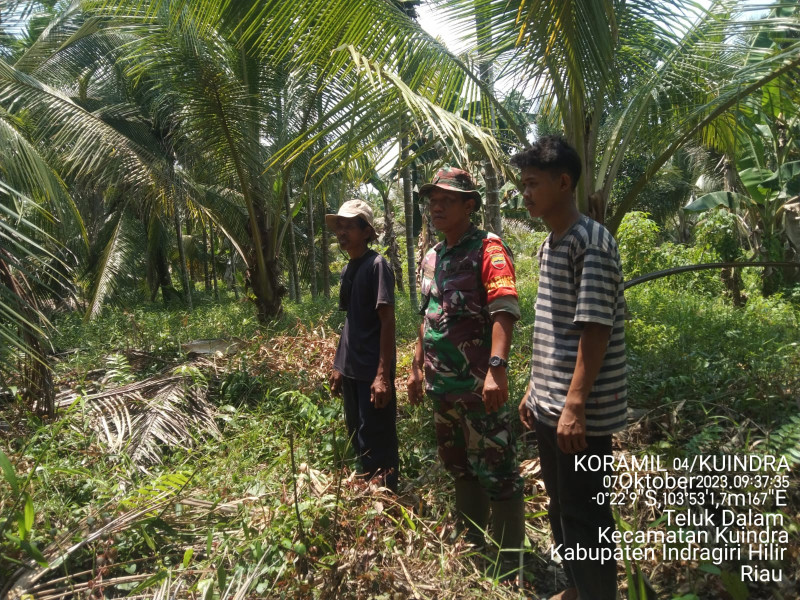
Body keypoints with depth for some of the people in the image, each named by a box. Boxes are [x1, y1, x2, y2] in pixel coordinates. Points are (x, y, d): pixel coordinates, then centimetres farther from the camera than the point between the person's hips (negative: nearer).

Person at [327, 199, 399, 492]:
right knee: (358, 442, 18)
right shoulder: (347, 270, 12)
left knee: (377, 446, 1)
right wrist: (338, 366, 17)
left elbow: (387, 320, -14)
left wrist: (383, 375, -19)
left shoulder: (377, 264, -10)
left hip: (373, 373, -8)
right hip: (351, 371, 8)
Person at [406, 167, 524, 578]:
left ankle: (510, 563, 18)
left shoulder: (487, 249, -10)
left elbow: (504, 310, -22)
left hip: (479, 387, -8)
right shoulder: (431, 257, 13)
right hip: (442, 386, 8)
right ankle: (471, 546, 38)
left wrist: (497, 368, -33)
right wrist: (417, 367, 20)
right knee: (460, 469, 20)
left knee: (497, 474, 2)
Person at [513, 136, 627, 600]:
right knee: (561, 506, 20)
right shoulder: (549, 245, 13)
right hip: (548, 405, 9)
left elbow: (595, 329, -20)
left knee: (584, 513, 4)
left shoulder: (592, 241, -14)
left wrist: (575, 404, -23)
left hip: (581, 412, -9)